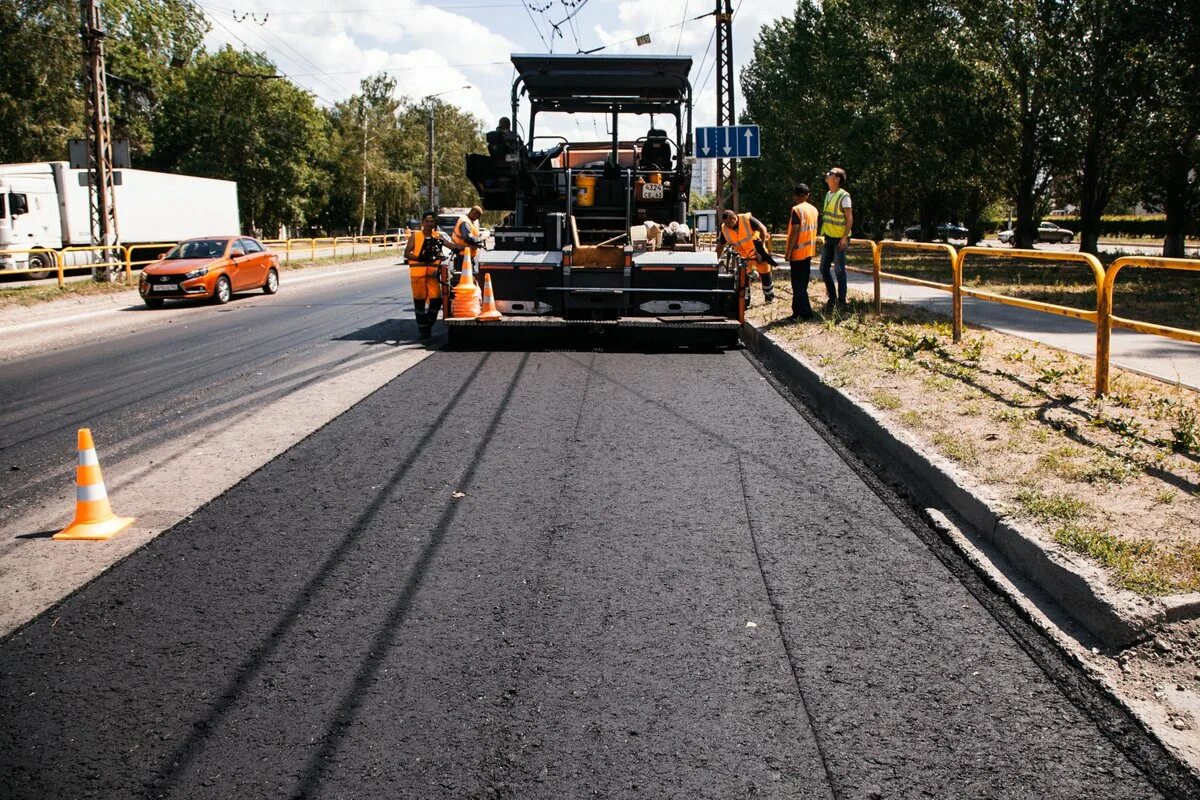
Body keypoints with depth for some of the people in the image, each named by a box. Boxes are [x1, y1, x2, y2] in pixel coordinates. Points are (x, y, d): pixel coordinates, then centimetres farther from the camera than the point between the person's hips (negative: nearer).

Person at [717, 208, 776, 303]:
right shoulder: (724, 229, -12)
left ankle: (770, 296, 23)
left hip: (757, 252, -3)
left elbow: (762, 229, -21)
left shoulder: (747, 219, -24)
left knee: (765, 273, 7)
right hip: (743, 256, 3)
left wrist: (762, 244, -29)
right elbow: (720, 246, -4)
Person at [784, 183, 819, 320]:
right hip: (809, 251, 8)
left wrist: (788, 251, -14)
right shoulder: (814, 209, 9)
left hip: (798, 252, -8)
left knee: (798, 284, -4)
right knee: (802, 283, 13)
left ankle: (806, 313, -5)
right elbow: (813, 231, 14)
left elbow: (795, 232, -18)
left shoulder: (797, 209, -14)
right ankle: (798, 311, 17)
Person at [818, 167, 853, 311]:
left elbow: (850, 218, -15)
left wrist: (845, 237, -21)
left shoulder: (843, 196, -13)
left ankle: (841, 300, 8)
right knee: (824, 268, 9)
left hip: (840, 239, -8)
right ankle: (832, 297, 22)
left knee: (839, 269, -2)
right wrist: (824, 234, 15)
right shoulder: (828, 194, 11)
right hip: (829, 238, 8)